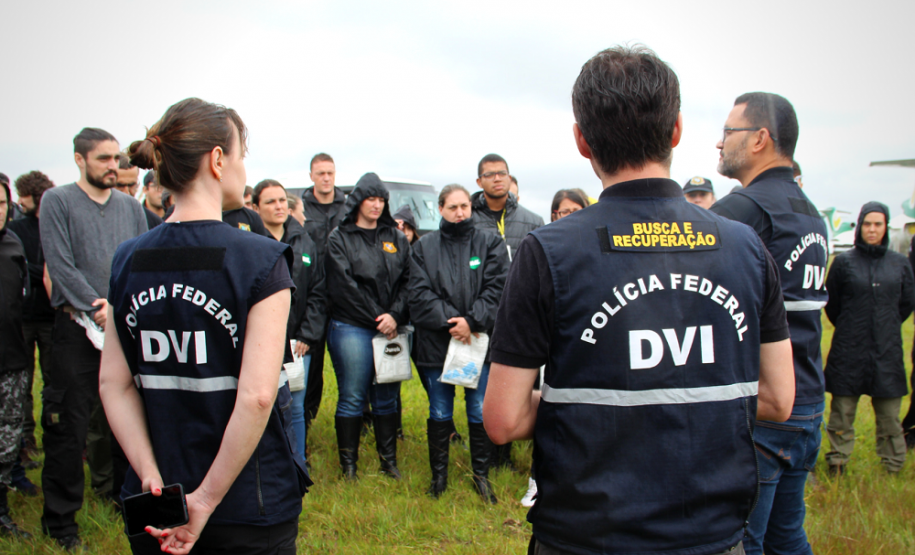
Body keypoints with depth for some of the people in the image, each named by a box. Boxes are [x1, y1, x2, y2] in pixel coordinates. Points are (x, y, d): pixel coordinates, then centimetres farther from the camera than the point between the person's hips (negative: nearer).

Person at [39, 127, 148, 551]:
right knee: (69, 426, 0)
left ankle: (114, 489, 30)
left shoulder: (130, 206, 12)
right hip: (77, 326, -4)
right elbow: (60, 264, -9)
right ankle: (60, 518, 13)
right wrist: (96, 307, -15)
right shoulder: (57, 201, 0)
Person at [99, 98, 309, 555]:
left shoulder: (127, 261, 1)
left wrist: (153, 479, -4)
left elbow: (115, 385, 0)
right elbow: (257, 394, -22)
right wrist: (207, 500, -14)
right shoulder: (261, 260, -16)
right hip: (249, 504, -4)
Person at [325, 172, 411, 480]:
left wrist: (395, 316, -10)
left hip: (391, 328, 3)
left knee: (387, 397, 9)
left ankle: (389, 460, 20)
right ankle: (348, 464, 13)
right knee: (352, 398, 1)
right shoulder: (340, 238, 2)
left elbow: (407, 281, 6)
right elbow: (344, 286, -7)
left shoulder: (396, 238, 13)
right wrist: (377, 318, -9)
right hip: (351, 327, -3)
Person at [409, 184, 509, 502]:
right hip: (436, 343, 1)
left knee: (480, 413, 7)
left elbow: (496, 288, -6)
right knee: (439, 414, 12)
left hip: (479, 341, 0)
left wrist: (472, 321, -17)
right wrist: (449, 321, -15)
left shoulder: (490, 244, 4)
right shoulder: (424, 247, 5)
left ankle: (481, 474, 25)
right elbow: (420, 294, -3)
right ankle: (439, 474, 29)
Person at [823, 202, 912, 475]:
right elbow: (831, 303, 7)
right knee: (842, 412, 5)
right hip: (849, 351, -2)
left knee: (890, 415, 8)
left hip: (888, 350, 2)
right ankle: (837, 465, 16)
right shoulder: (844, 261, -3)